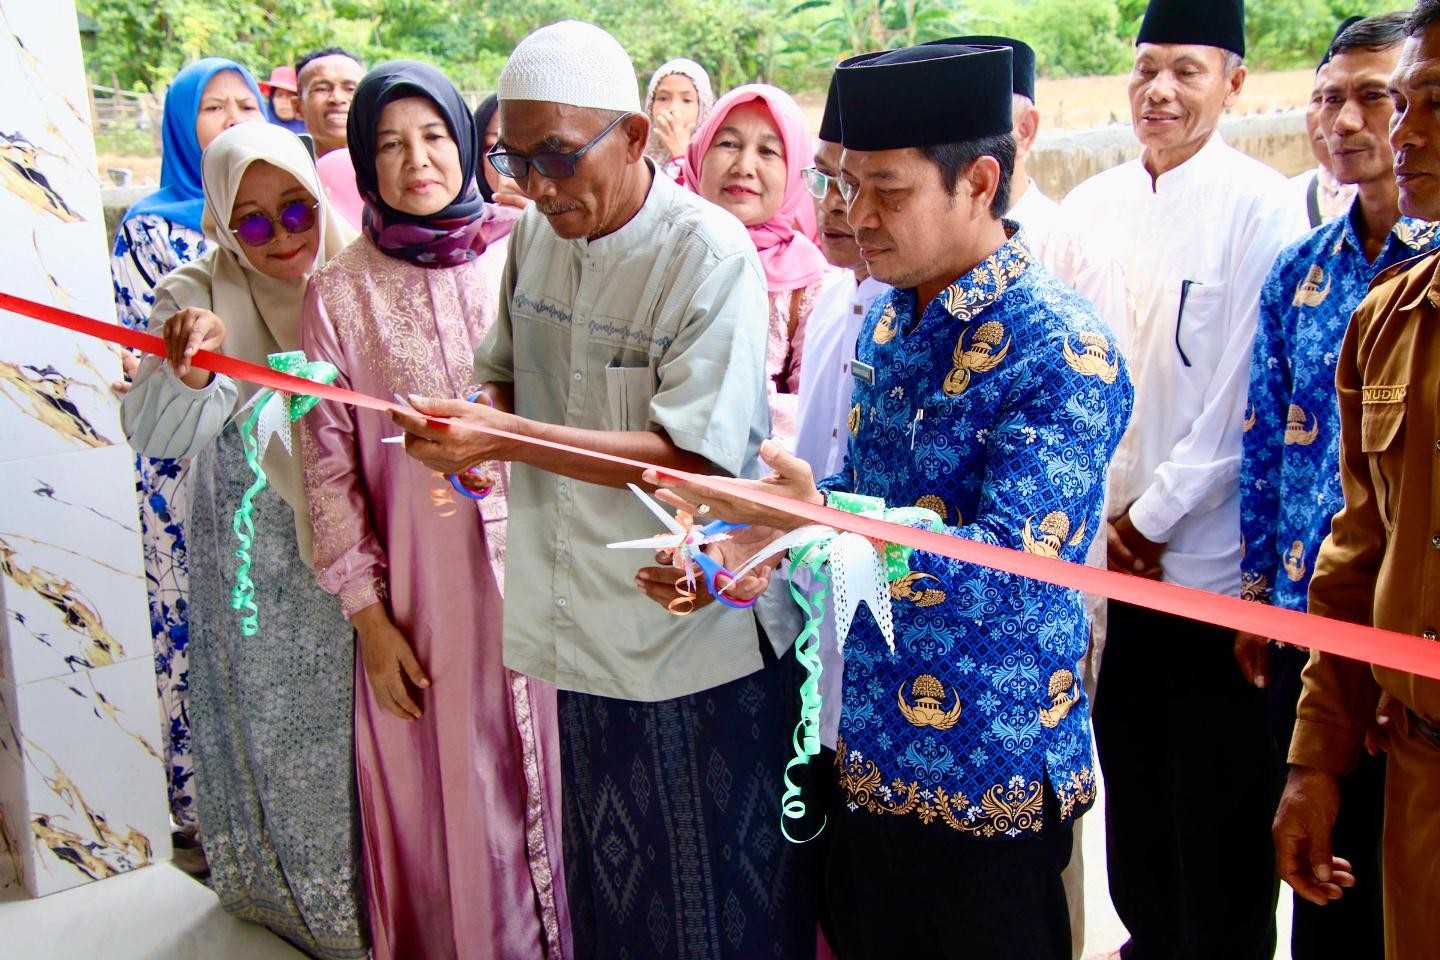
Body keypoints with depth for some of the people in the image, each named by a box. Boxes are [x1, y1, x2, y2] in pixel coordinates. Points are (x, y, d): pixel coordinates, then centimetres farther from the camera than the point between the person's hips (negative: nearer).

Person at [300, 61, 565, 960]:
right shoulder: (342, 292, -3)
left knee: (548, 776, 11)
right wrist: (367, 614, -3)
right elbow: (329, 464, -1)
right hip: (421, 589, -1)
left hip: (533, 572, 1)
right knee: (447, 793, 9)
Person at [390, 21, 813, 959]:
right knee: (609, 881, 20)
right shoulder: (535, 234, 4)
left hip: (696, 628, -6)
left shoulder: (711, 252, -17)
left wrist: (510, 439, -28)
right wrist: (467, 423, -8)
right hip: (587, 624, 6)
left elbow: (693, 453, -21)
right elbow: (507, 374, 16)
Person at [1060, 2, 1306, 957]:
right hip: (1105, 547, 5)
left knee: (1219, 799, 6)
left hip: (1207, 553, -5)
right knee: (1132, 773, 17)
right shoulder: (1094, 204, 7)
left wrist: (1156, 516, -10)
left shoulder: (1258, 205, -9)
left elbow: (1246, 393, -12)